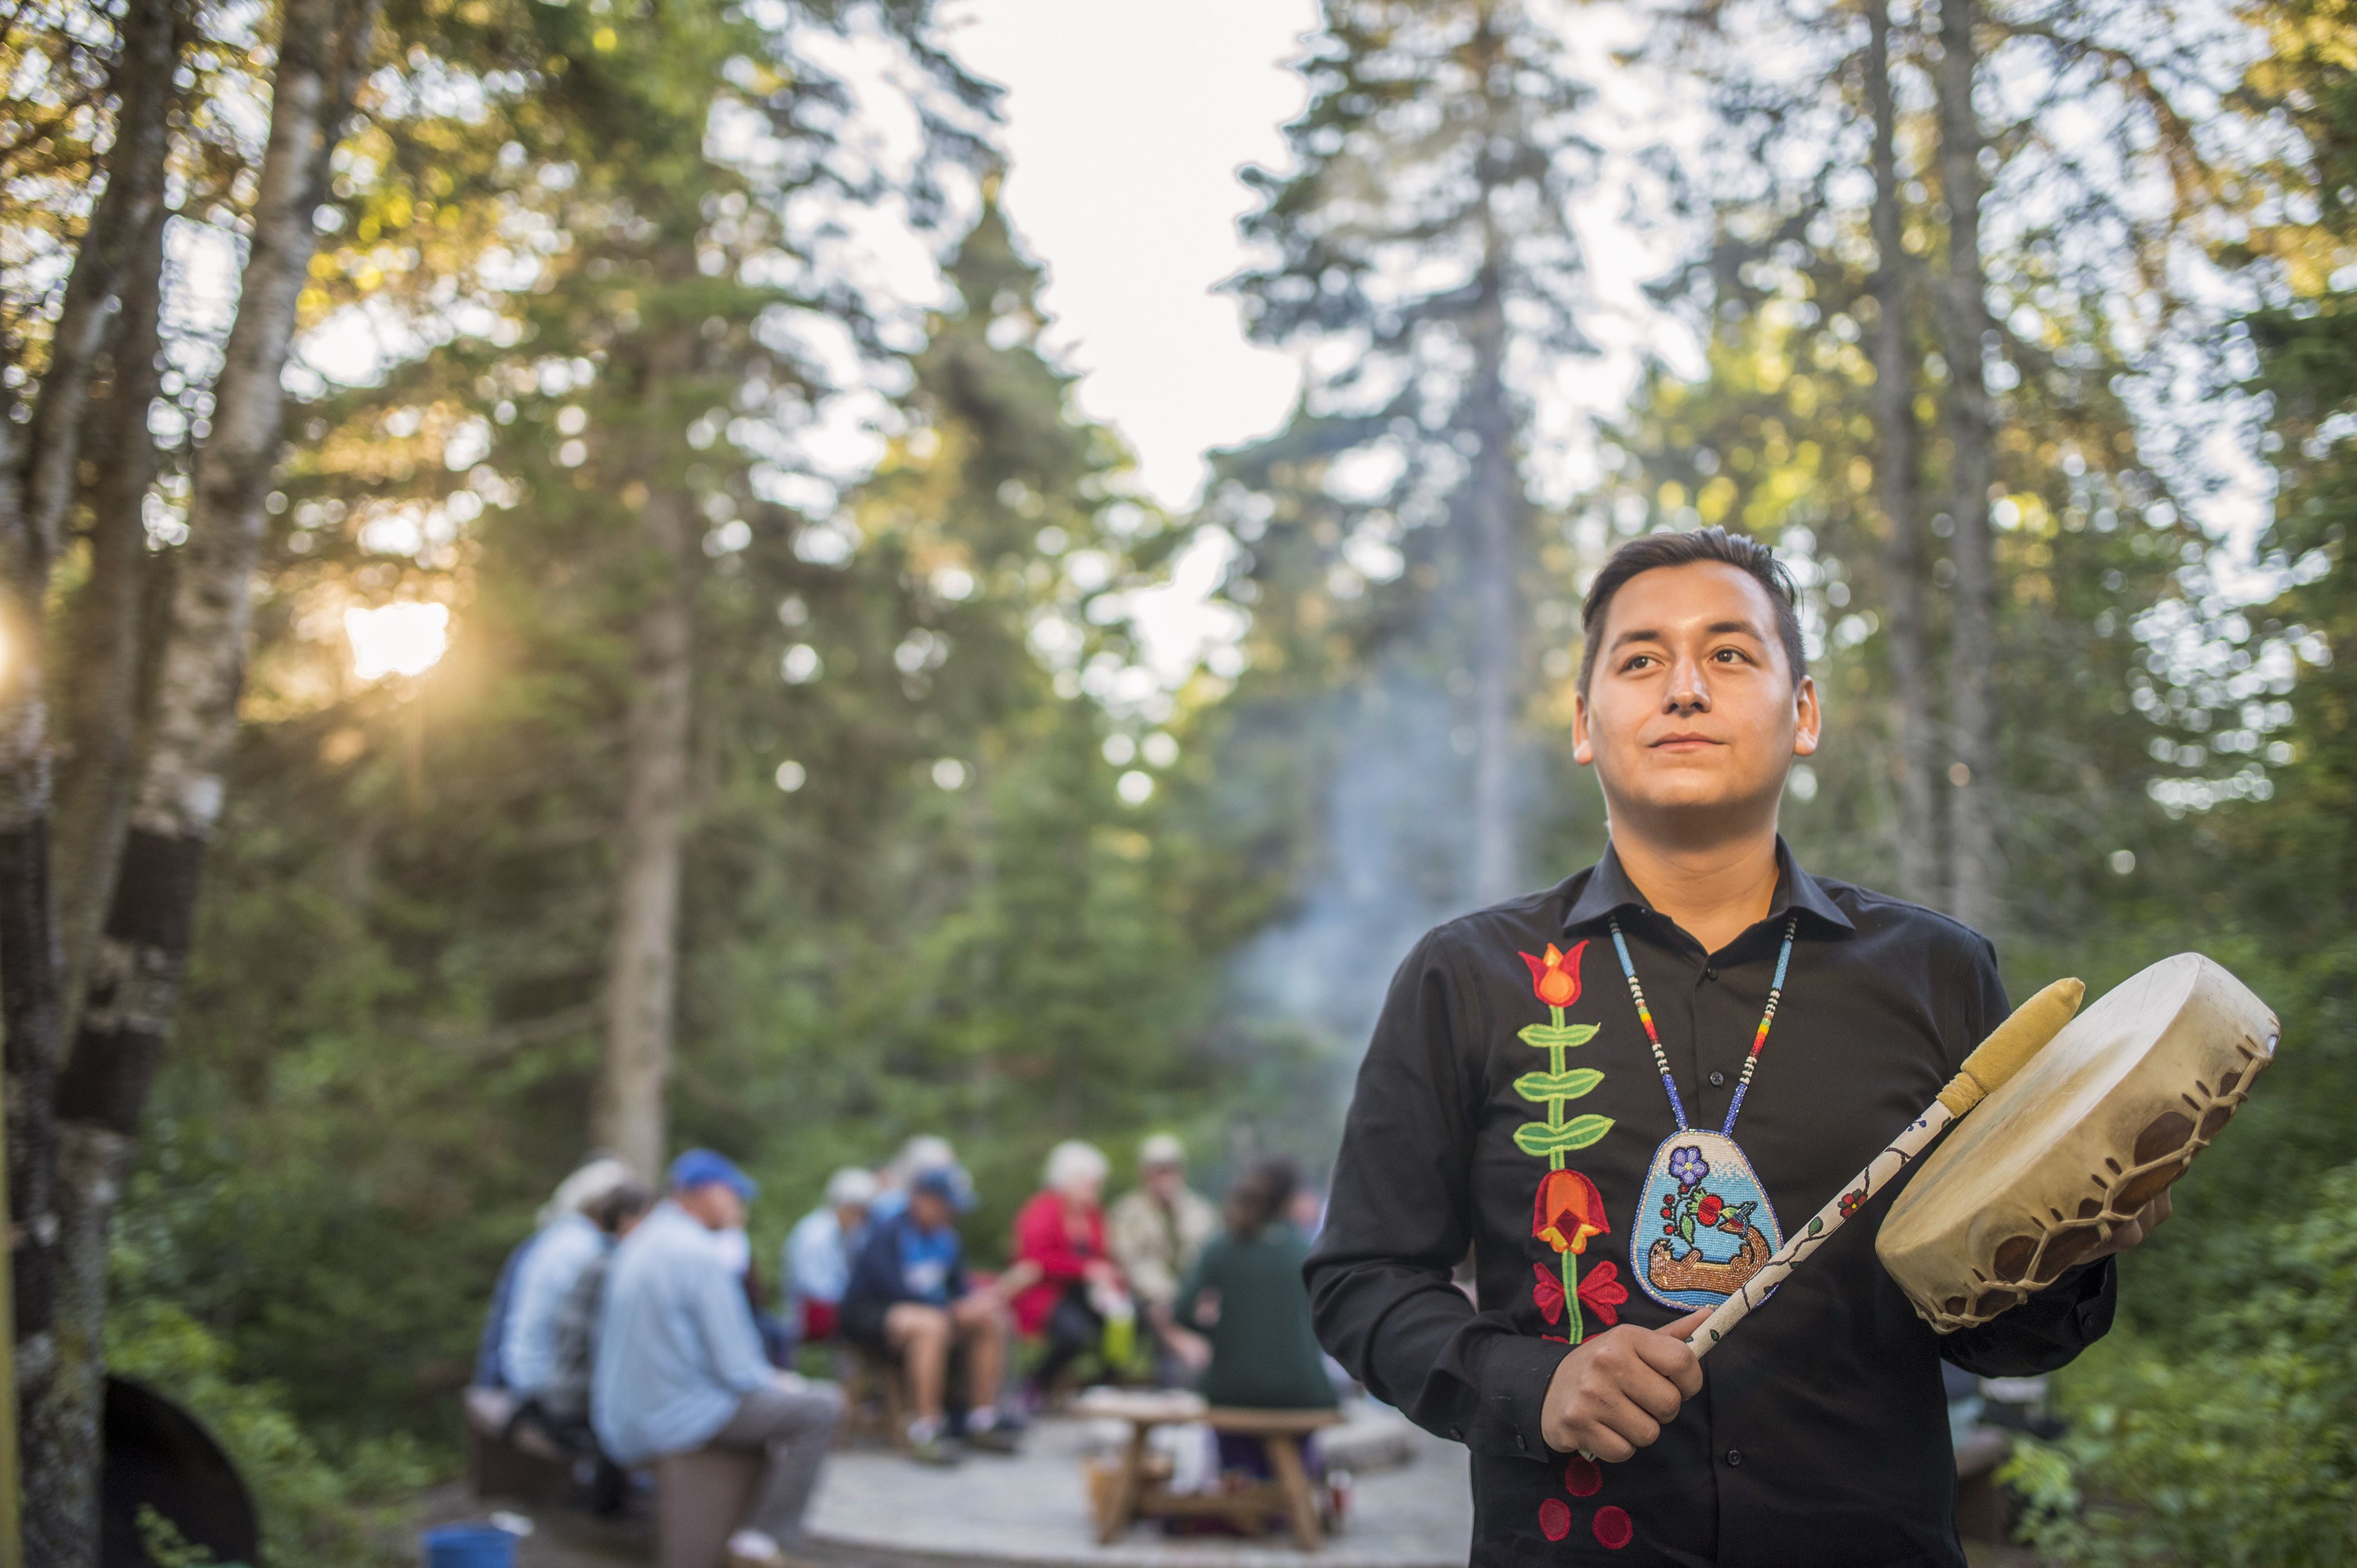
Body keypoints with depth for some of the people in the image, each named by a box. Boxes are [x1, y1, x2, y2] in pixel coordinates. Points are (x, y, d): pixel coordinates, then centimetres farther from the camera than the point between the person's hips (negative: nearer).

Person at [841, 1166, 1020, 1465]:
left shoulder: (947, 1239, 10)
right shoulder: (887, 1233, -14)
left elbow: (957, 1284, 11)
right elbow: (892, 1288, -24)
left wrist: (980, 1299, -14)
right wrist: (954, 1311, -28)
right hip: (870, 1313, -8)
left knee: (991, 1321, -10)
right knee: (931, 1326, -37)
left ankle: (982, 1423, -5)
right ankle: (924, 1435, -36)